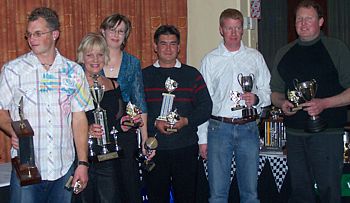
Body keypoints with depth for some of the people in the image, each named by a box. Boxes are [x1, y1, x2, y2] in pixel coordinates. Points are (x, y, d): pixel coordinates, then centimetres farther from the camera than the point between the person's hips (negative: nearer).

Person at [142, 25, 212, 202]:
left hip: (186, 147, 0)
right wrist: (154, 123, -14)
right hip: (154, 147, 0)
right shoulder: (144, 76, 8)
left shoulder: (192, 74, 9)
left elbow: (206, 106, 5)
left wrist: (186, 121, -11)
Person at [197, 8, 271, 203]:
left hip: (248, 128, 1)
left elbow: (268, 91, 11)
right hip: (219, 128, -1)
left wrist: (257, 98, -12)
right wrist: (202, 138, 1)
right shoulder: (210, 60, 5)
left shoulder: (255, 57, 9)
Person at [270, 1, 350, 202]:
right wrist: (282, 103, -2)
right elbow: (275, 91, 20)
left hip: (327, 132, -4)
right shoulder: (284, 53, 14)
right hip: (294, 132, 5)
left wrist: (324, 103, -18)